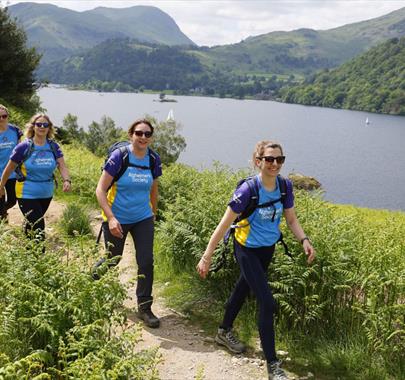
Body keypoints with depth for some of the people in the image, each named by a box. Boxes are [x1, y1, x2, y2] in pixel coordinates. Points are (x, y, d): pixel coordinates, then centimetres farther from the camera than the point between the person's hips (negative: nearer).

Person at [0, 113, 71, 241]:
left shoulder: (54, 147, -1)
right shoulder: (24, 147, -12)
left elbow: (62, 167, -9)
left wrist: (66, 180, -29)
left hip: (46, 195, 4)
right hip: (27, 195, -4)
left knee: (32, 222, 24)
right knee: (39, 230, -11)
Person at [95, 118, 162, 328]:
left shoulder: (153, 160, -4)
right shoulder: (119, 156, -17)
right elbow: (100, 190, -16)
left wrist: (154, 214, 20)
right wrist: (111, 218, -24)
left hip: (143, 219, 3)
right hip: (117, 219, -3)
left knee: (146, 262, -4)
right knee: (113, 260, 13)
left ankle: (144, 308, 11)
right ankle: (93, 279, 47)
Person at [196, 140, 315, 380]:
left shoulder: (285, 186, -10)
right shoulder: (248, 190, -26)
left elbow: (291, 219, 3)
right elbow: (225, 224, -22)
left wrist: (304, 240, -15)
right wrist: (207, 257, -22)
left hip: (268, 249, 7)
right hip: (248, 249, -6)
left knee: (244, 288, 25)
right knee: (267, 303, -10)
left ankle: (225, 332, 49)